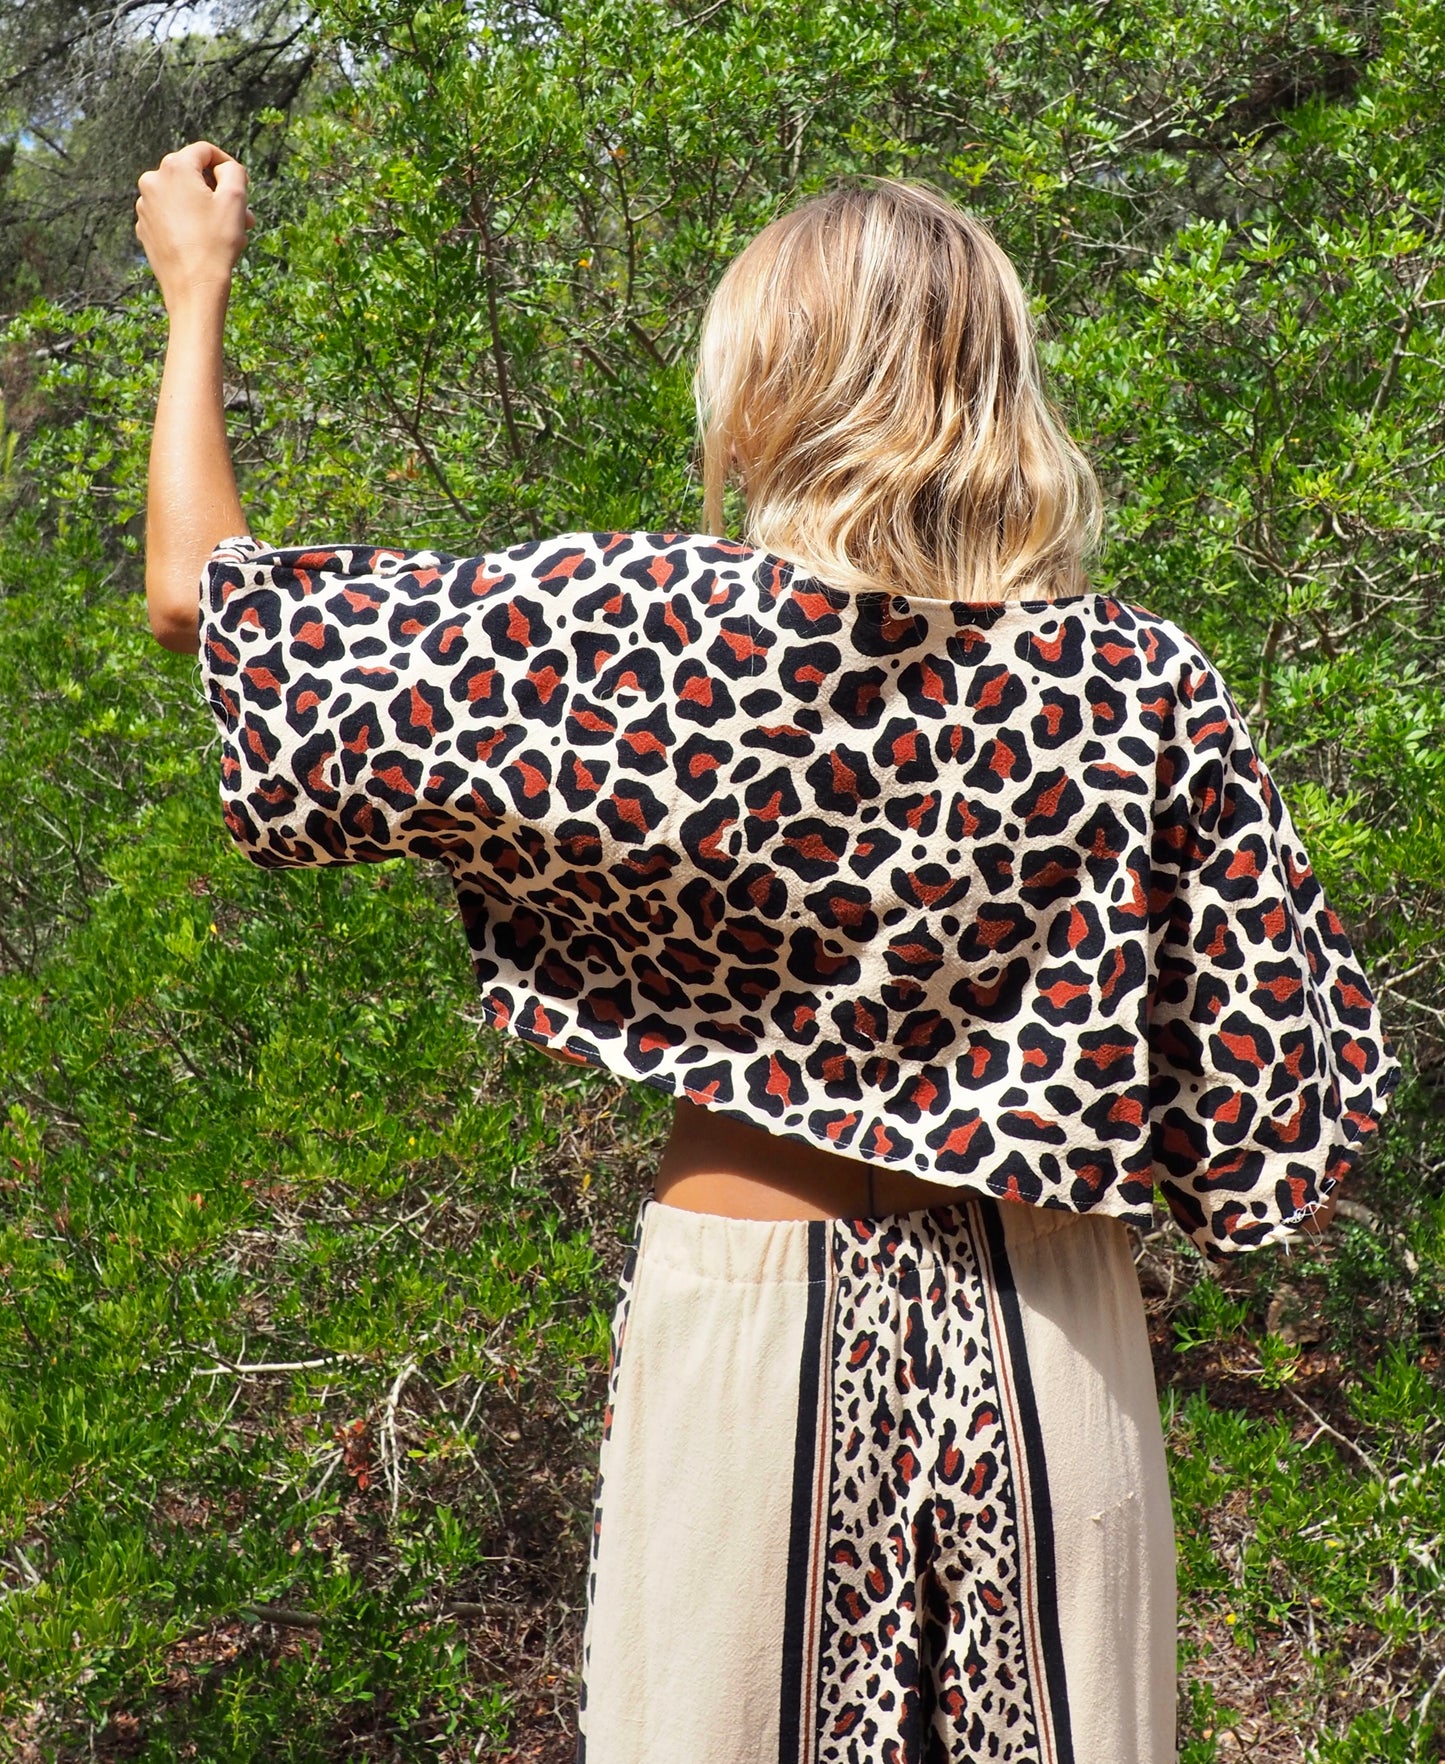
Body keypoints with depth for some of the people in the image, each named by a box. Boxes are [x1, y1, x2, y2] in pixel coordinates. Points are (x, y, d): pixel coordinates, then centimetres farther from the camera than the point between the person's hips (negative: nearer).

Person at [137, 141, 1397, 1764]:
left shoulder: (650, 640, -15)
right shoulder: (1143, 689, -9)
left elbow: (208, 599, -5)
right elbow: (1294, 1101, -5)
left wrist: (195, 288, 11)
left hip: (745, 1311, -2)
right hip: (1045, 1341, 2)